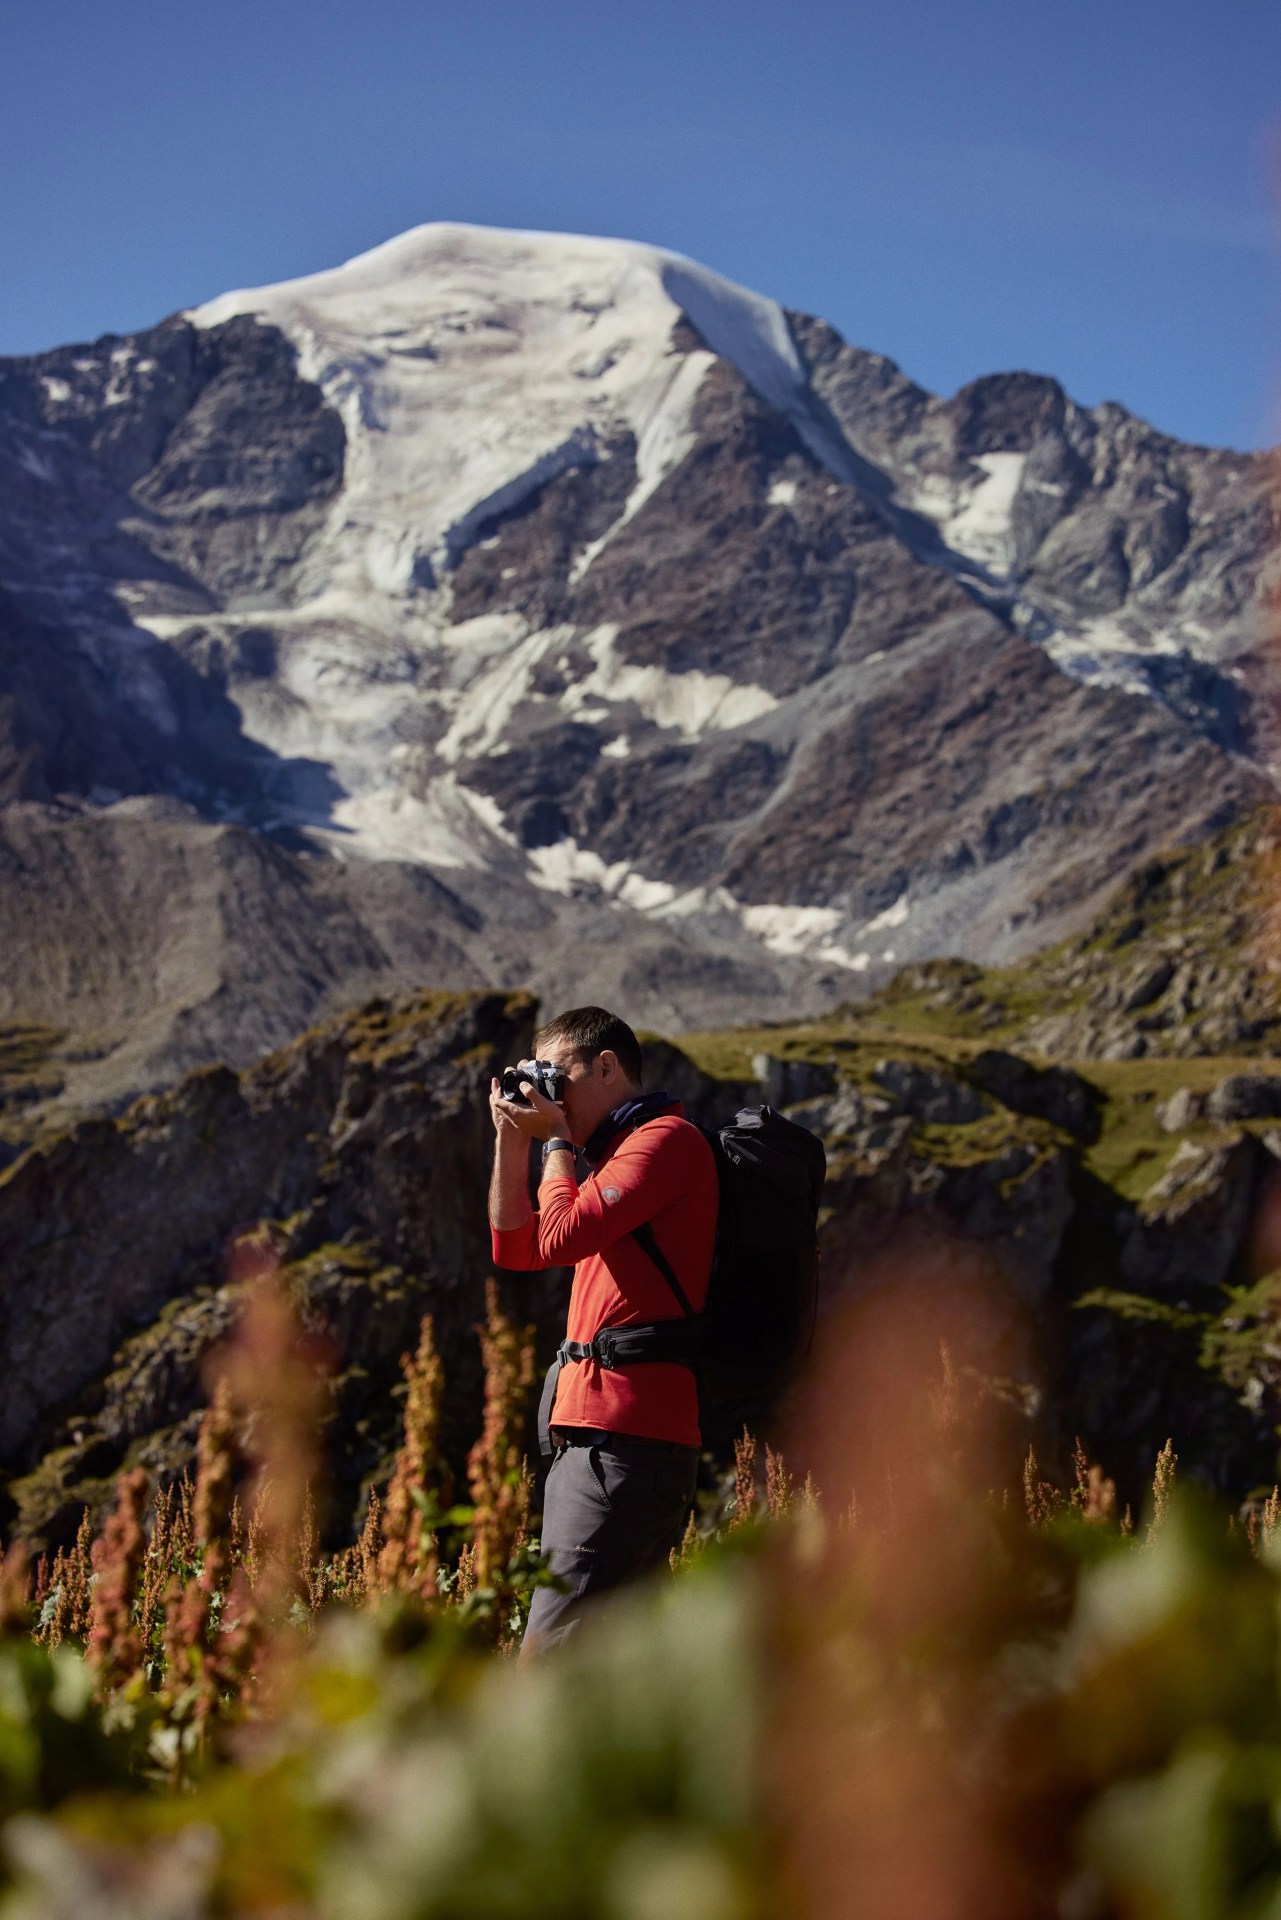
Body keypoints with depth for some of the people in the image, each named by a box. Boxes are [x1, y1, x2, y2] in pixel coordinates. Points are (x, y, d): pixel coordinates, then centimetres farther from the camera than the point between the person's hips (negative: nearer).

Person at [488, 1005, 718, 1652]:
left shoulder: (667, 1138, -4)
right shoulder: (619, 1154, 28)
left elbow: (560, 1236, -14)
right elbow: (515, 1247, 26)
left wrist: (556, 1141, 1)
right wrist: (512, 1139, 16)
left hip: (623, 1437, -10)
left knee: (553, 1654, -17)